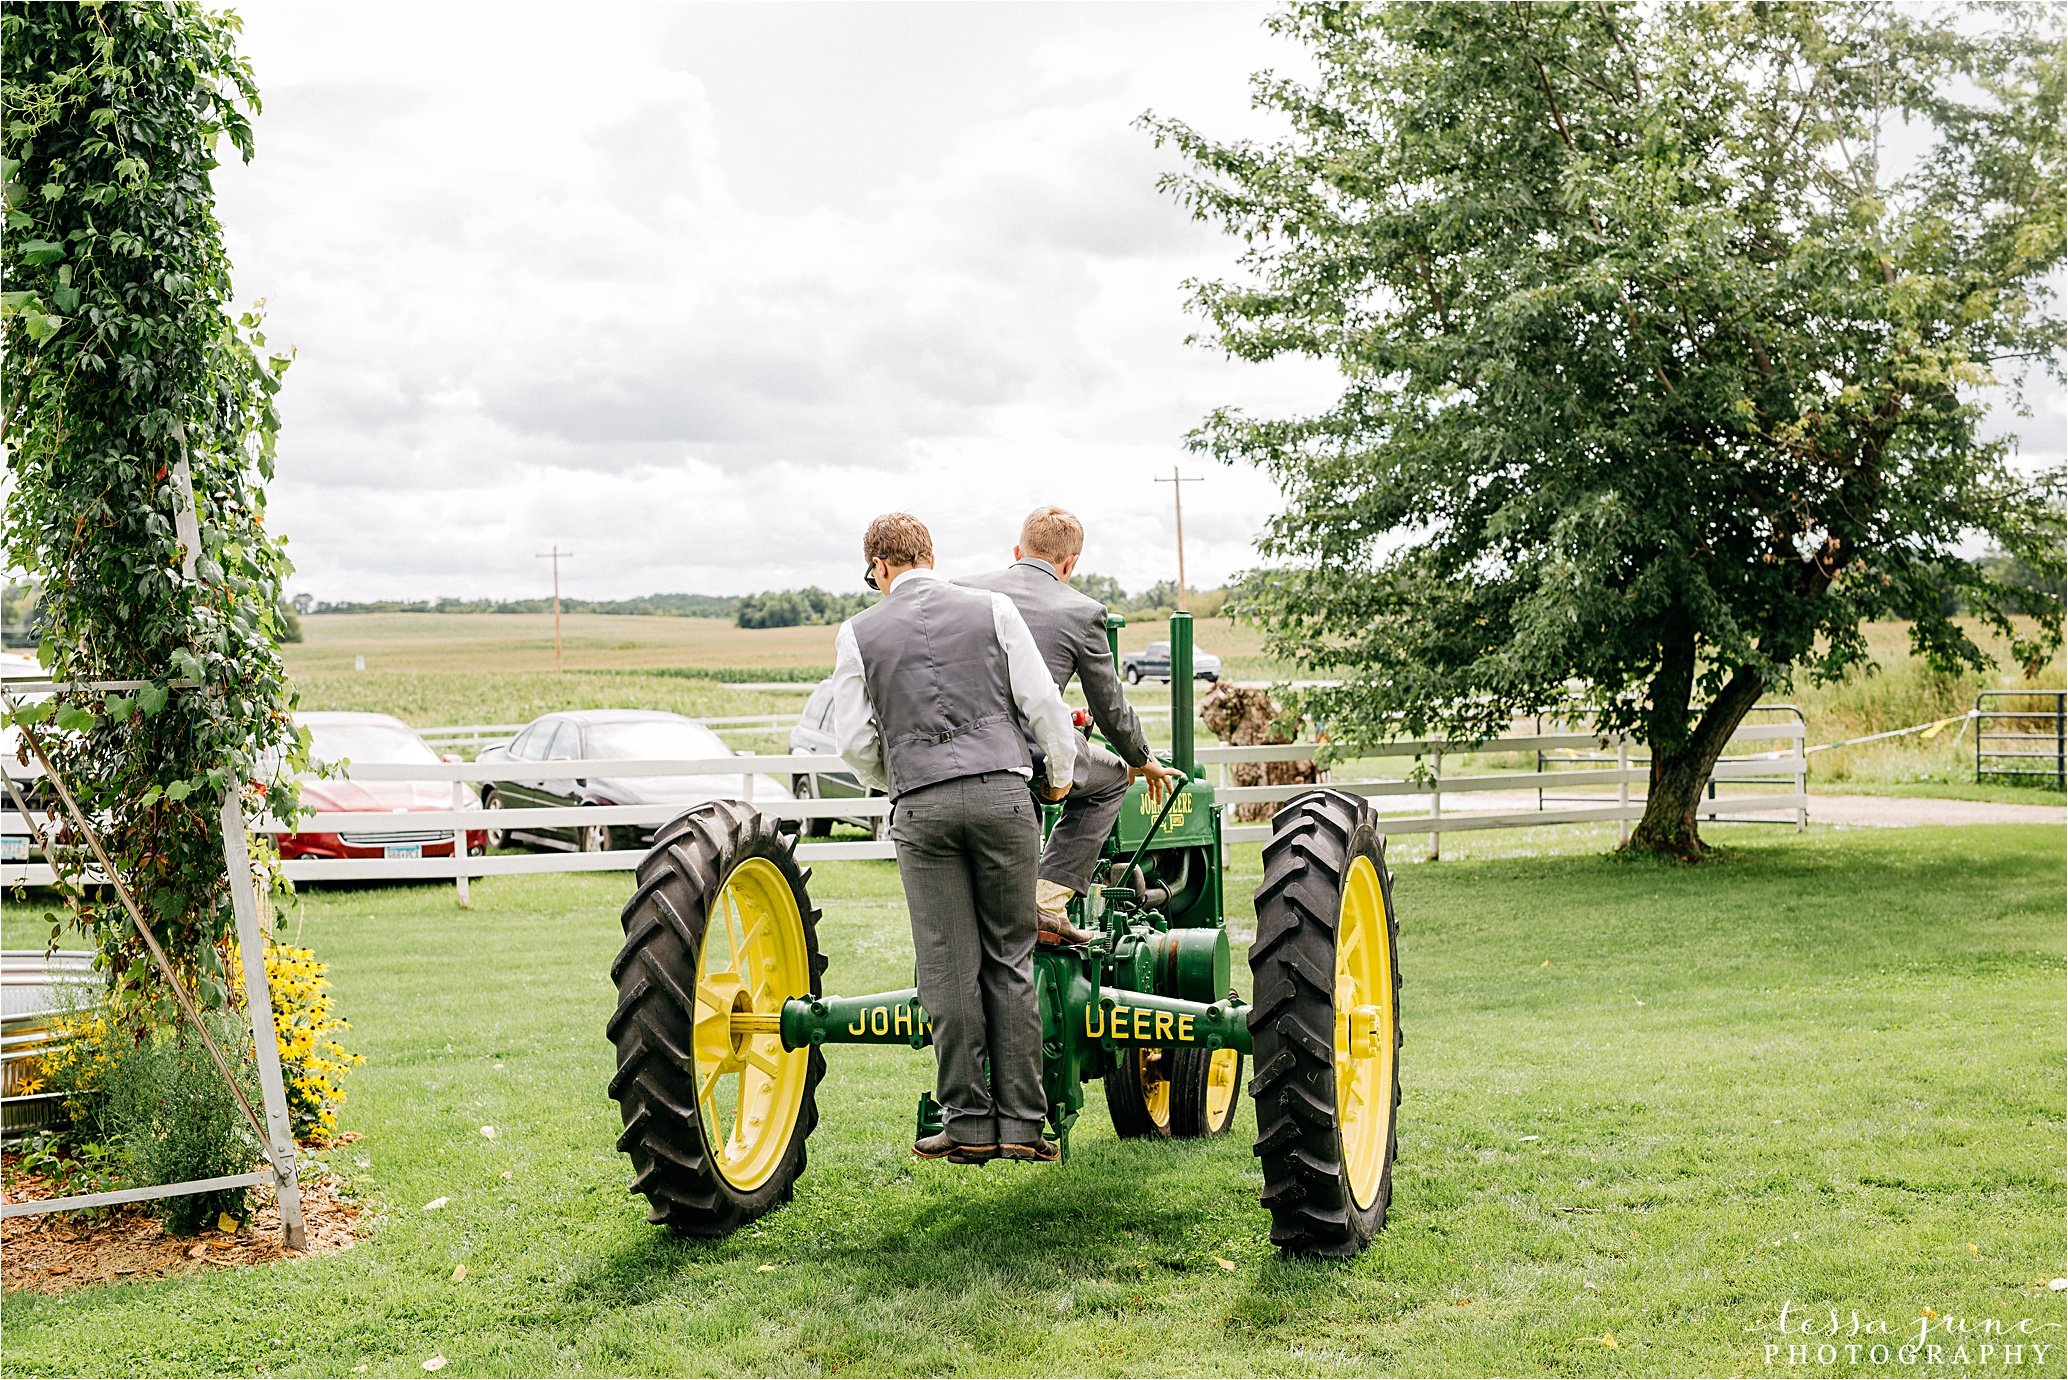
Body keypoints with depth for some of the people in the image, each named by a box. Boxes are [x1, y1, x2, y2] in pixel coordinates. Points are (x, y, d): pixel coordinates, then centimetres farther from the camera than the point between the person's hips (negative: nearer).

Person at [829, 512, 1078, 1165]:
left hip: (921, 808, 0)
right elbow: (1041, 701, 3)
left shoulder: (858, 633, 8)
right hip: (1003, 793, 0)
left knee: (949, 969, 4)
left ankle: (969, 1124, 7)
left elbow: (853, 740, 7)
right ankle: (1020, 1122, 5)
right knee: (1009, 961, 5)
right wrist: (1060, 773, 18)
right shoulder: (992, 609, 7)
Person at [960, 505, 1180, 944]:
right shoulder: (1082, 611, 4)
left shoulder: (963, 591, 11)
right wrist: (1142, 759, 32)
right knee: (1112, 777, 23)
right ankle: (1048, 900, 9)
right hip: (1030, 759, -4)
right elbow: (1111, 708, 13)